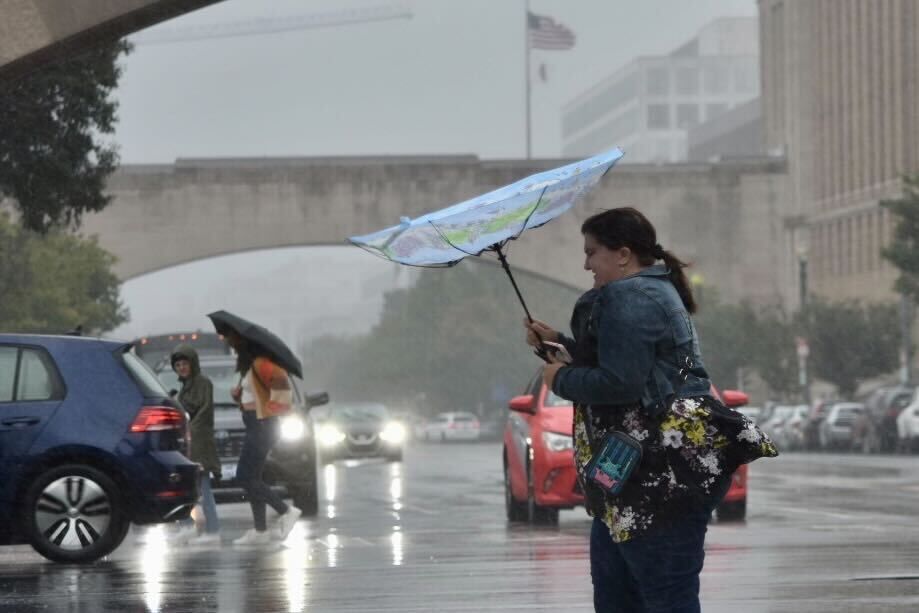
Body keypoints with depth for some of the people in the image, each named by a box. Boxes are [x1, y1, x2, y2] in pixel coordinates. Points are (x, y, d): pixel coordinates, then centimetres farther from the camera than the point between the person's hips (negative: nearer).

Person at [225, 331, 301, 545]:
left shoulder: (259, 363, -16)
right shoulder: (247, 364, 16)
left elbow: (281, 380, -29)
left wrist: (273, 404, -20)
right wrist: (238, 393, 3)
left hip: (262, 425, -11)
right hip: (255, 425, 11)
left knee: (245, 477, -10)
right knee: (251, 478, 10)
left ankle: (286, 511, -5)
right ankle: (260, 531, 13)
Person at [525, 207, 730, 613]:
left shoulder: (628, 298, -15)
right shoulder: (655, 291, 19)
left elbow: (618, 382, -23)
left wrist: (561, 379, -7)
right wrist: (558, 342, 22)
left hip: (663, 476, -12)